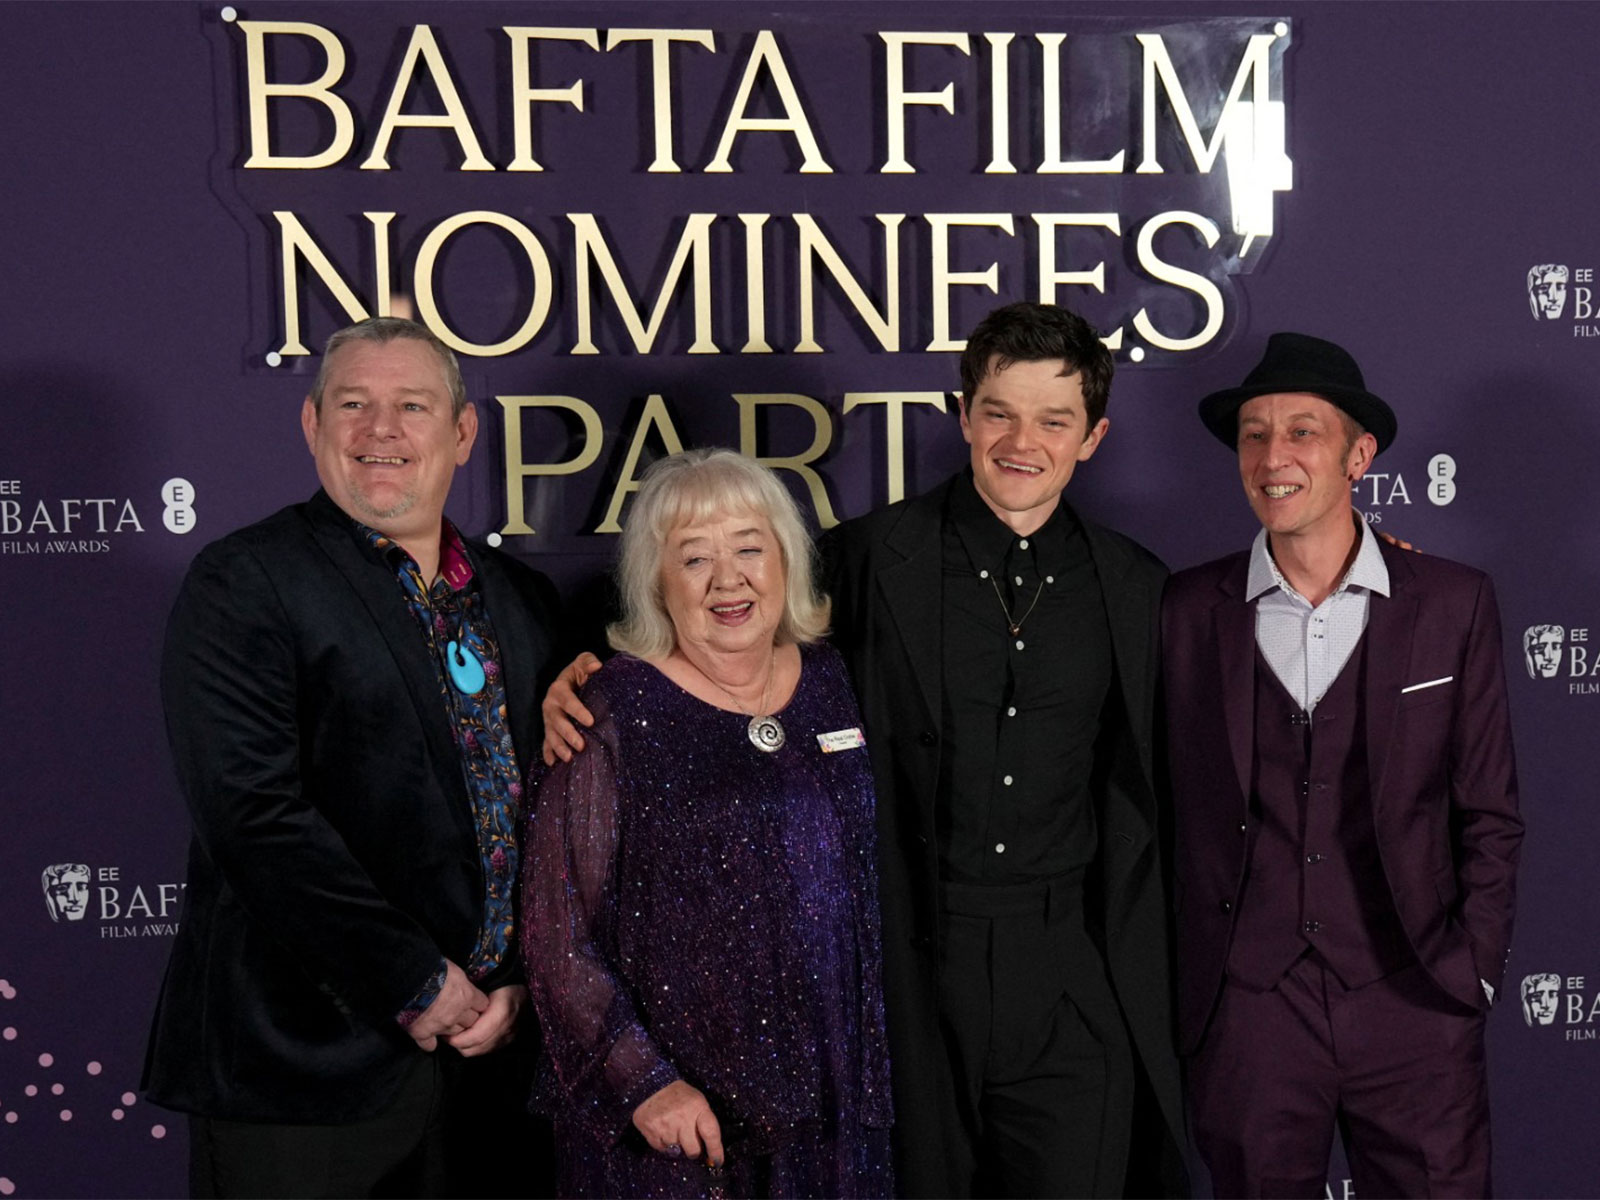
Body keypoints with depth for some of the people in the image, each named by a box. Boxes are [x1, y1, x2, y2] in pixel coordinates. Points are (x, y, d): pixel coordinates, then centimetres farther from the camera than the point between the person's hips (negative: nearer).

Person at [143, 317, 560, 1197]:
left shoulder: (520, 598, 11)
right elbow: (255, 813, -17)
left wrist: (515, 979, 0)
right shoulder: (243, 582, -7)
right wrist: (417, 984, -15)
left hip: (474, 1047, 5)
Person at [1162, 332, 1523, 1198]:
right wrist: (1179, 986, 3)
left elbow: (1488, 815, 5)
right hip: (1243, 1019, 0)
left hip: (1413, 1011, 0)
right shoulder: (1186, 613, -1)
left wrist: (1473, 971, 1)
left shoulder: (1453, 605, 0)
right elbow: (1166, 808, 4)